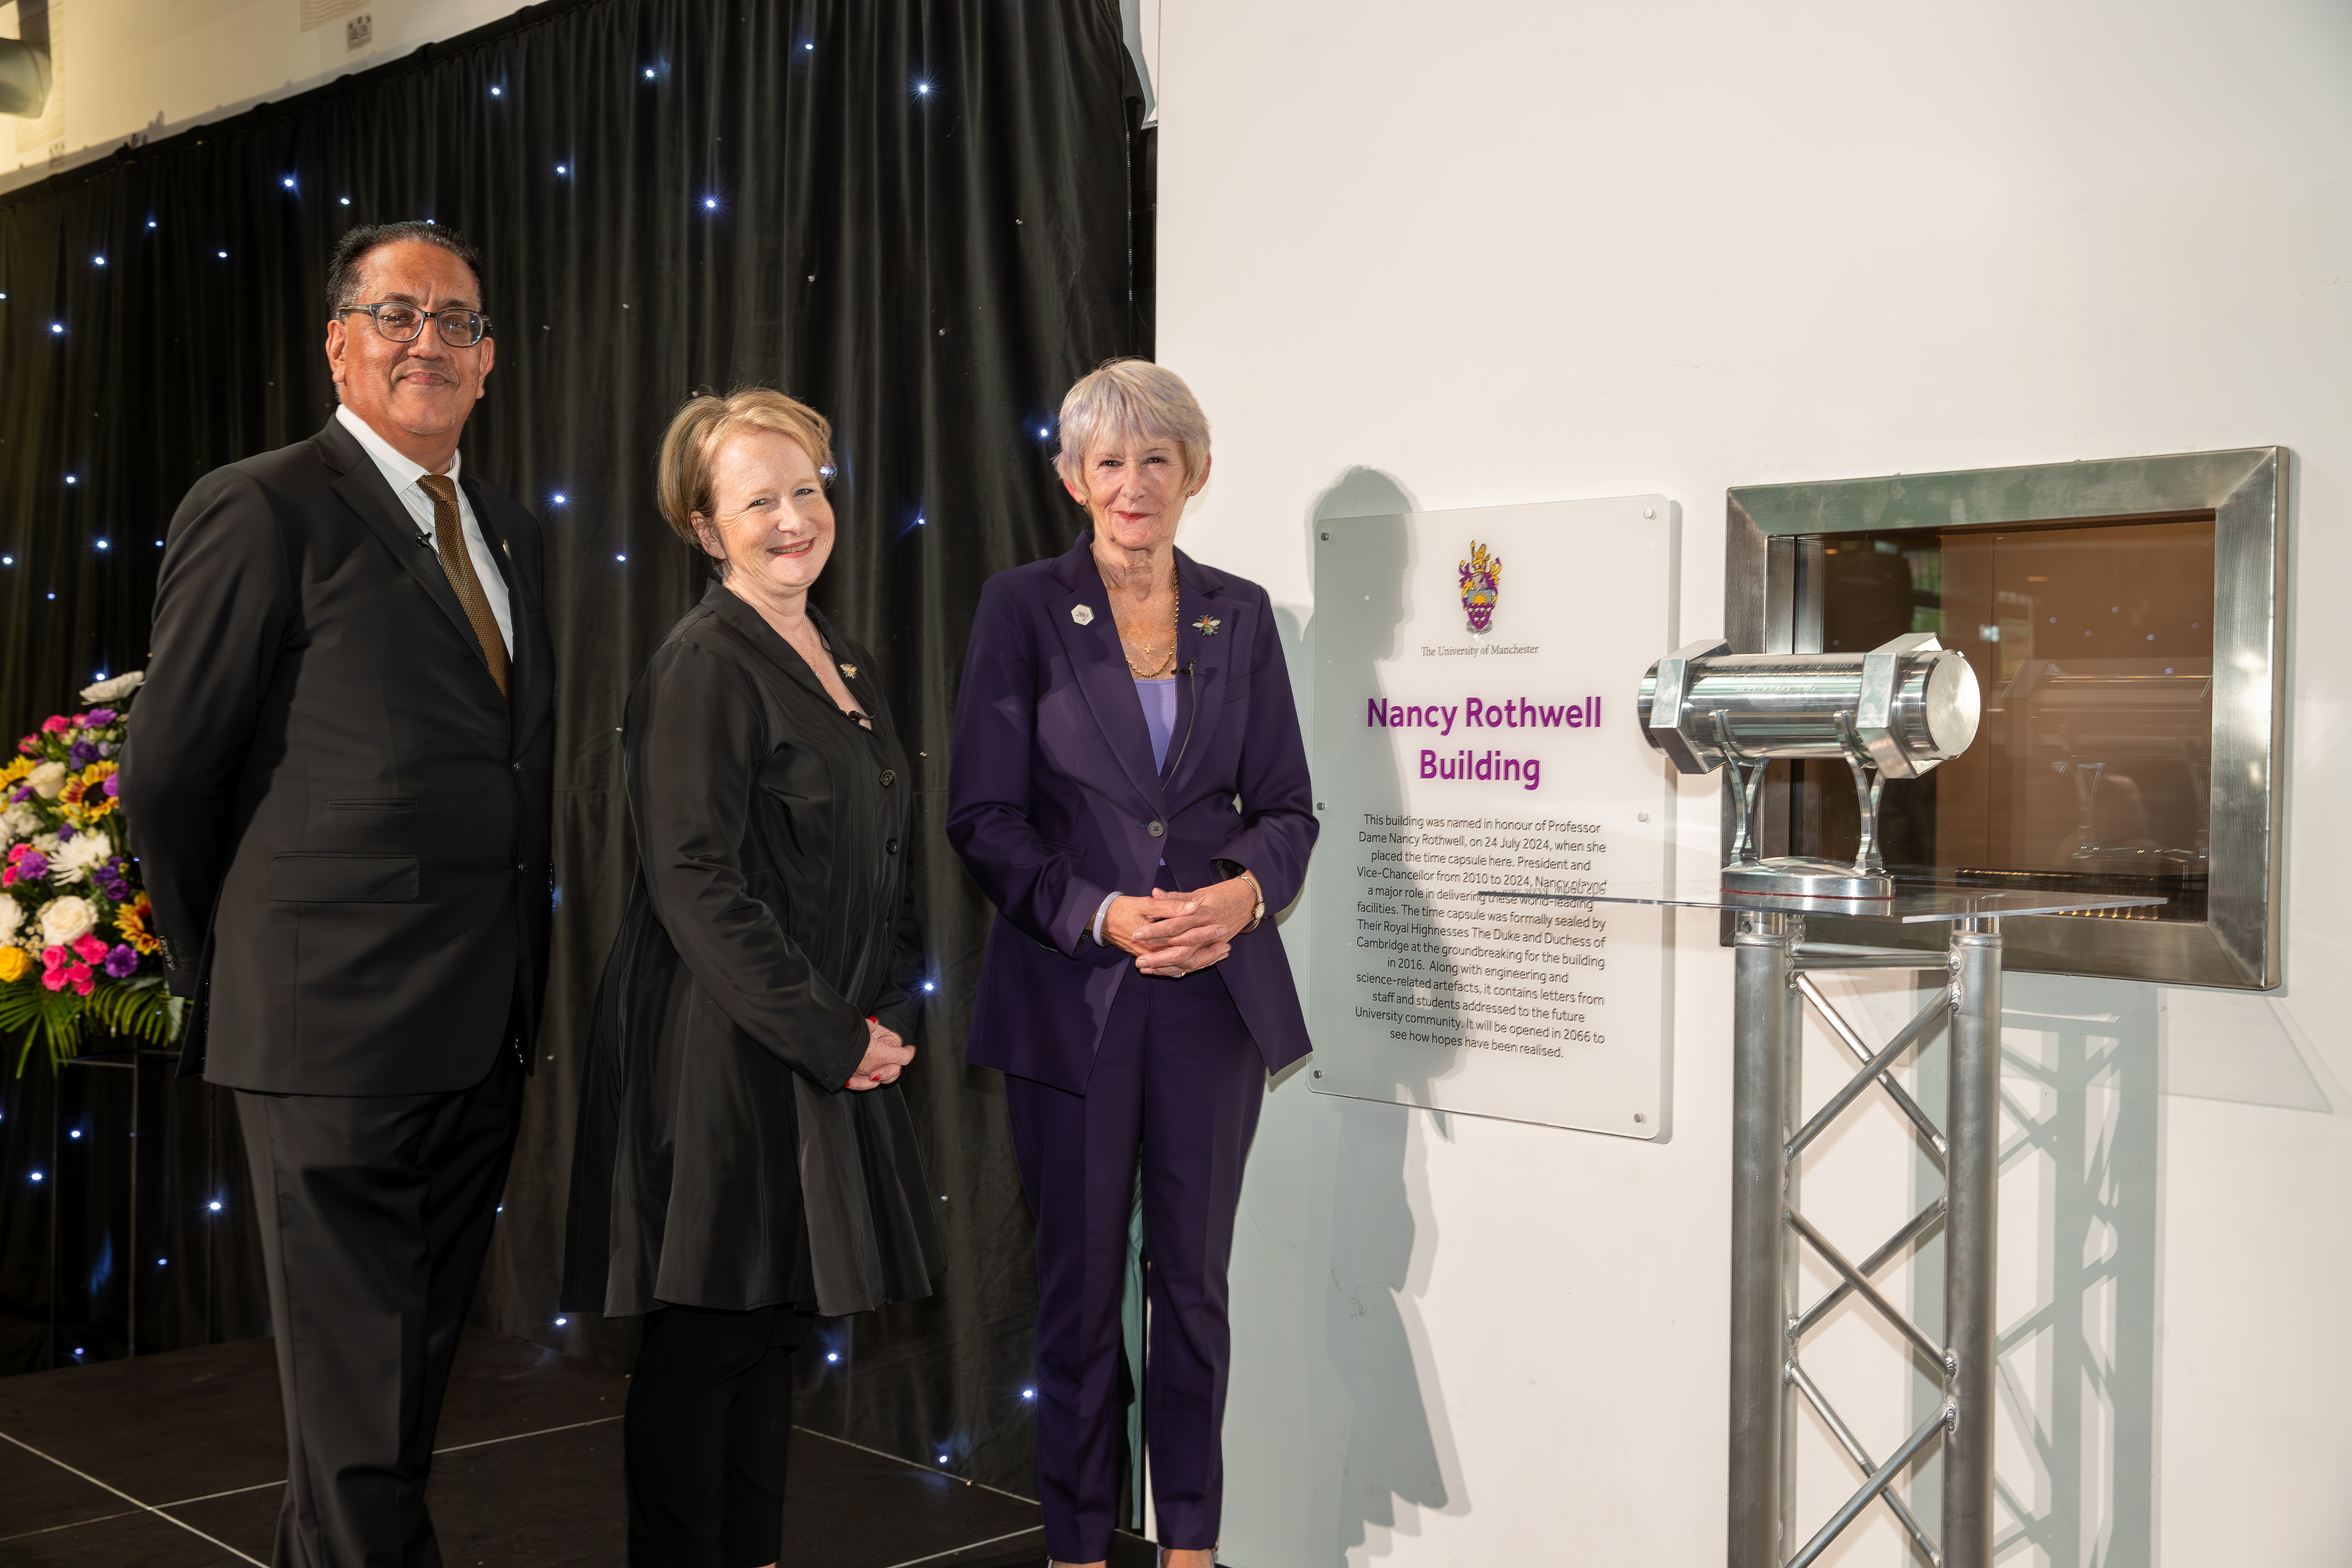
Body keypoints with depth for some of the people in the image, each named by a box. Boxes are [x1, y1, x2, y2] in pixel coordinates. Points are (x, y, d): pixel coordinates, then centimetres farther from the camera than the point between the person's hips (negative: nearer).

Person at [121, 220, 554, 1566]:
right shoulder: (263, 511, -8)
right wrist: (225, 980, 2)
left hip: (482, 1040, 7)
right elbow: (168, 775, -6)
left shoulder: (508, 532, 14)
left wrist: (521, 996, 12)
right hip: (334, 1034, -7)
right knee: (354, 1395, 3)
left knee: (418, 1366, 19)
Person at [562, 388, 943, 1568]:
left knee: (776, 1319, 15)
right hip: (724, 1056, -8)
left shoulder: (843, 663, 13)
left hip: (832, 1050, 8)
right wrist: (833, 1038, -16)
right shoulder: (703, 664, -13)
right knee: (704, 1334, 0)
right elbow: (697, 884, -19)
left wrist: (890, 1014, 3)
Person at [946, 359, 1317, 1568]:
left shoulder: (1240, 615, 8)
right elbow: (983, 815, -5)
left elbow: (1287, 804, 8)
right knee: (1080, 1285, 6)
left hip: (1216, 988, 2)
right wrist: (1099, 914, -19)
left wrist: (1246, 890, -13)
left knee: (1195, 1277, 10)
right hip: (1073, 991, -2)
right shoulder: (1023, 608, 0)